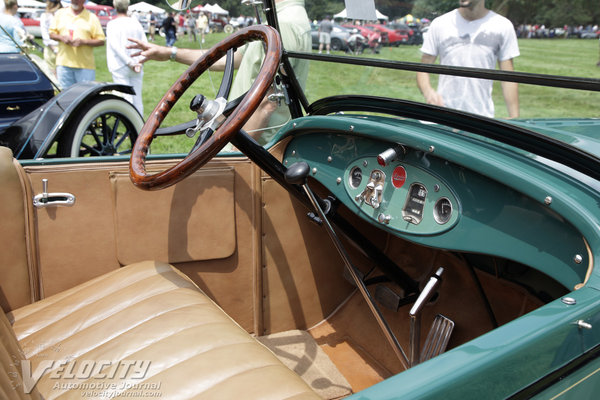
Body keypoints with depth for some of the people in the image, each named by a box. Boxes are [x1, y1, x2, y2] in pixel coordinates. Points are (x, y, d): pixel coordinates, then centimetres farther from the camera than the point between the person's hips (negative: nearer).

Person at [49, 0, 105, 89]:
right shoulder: (60, 13, 13)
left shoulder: (92, 18, 3)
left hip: (85, 65, -2)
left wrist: (83, 41, -14)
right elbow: (51, 33, 16)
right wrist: (61, 37, -6)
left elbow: (101, 41, 0)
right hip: (64, 63, 3)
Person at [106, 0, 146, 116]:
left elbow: (115, 46, -15)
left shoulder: (112, 24, -5)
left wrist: (129, 62, -14)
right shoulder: (136, 23, 6)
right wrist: (139, 62, -4)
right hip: (137, 69, 4)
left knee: (126, 99, -3)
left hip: (120, 68, -4)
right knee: (137, 98, 11)